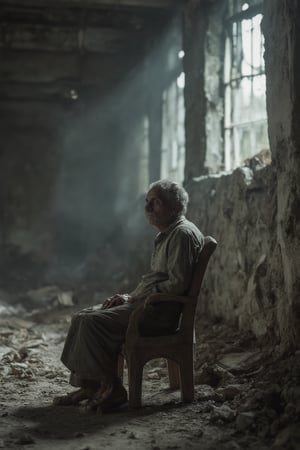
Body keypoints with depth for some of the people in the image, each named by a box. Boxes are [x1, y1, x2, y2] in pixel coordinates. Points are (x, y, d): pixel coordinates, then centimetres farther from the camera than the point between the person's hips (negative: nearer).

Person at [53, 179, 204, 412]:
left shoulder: (183, 234, -12)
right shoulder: (167, 235, 20)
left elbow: (178, 284, -21)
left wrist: (133, 298, -15)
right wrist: (129, 296, 8)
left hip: (160, 313, -11)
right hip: (145, 304, 11)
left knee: (92, 322, -22)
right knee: (83, 317, 2)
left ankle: (111, 388, -12)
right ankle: (88, 385, -1)